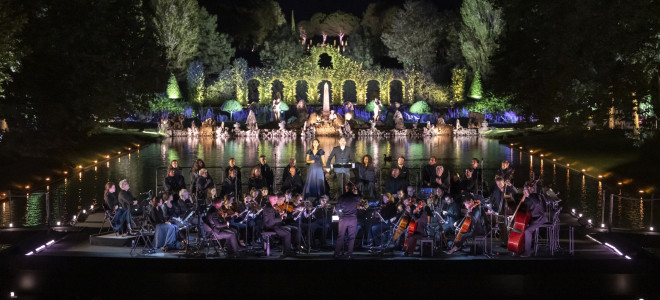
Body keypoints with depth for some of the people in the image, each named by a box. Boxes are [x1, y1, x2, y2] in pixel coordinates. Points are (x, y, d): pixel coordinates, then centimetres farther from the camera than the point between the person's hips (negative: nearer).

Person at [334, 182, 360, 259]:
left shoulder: (341, 197, 0)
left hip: (343, 219, 1)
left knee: (340, 236, 6)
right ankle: (349, 254, 0)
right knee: (351, 237, 4)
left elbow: (337, 208, 2)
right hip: (353, 219, 0)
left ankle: (336, 254, 5)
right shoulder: (356, 197, -1)